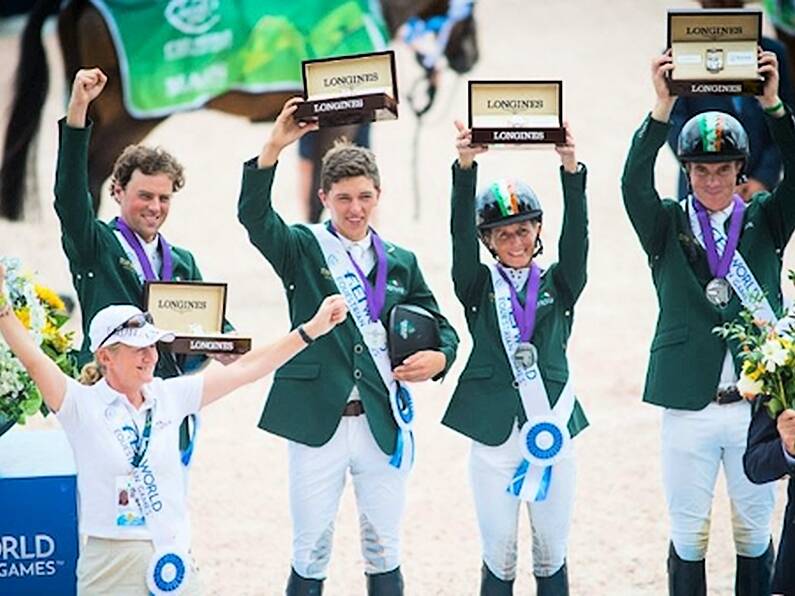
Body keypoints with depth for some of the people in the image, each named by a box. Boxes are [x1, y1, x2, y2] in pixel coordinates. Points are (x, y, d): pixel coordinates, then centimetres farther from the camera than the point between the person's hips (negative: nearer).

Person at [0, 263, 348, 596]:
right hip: (111, 561, -4)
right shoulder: (81, 405, -5)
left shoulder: (169, 397, 7)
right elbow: (34, 362, -20)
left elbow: (244, 369, 8)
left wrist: (310, 330, 7)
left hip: (172, 558, 4)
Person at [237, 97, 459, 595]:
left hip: (383, 425, 2)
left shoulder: (401, 263, 12)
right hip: (317, 423, -2)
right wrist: (274, 148, -29)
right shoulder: (303, 249, 3)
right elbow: (254, 217, -15)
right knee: (310, 553, 2)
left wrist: (438, 357, -8)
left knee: (384, 552, 9)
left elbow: (442, 328, 17)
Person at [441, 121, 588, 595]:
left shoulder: (559, 285, 7)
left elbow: (576, 236, -8)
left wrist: (571, 169, -25)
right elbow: (461, 236, -9)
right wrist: (465, 167, -25)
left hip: (552, 432, 1)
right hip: (494, 437, -1)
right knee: (498, 558, 4)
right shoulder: (479, 287, 5)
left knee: (552, 556, 7)